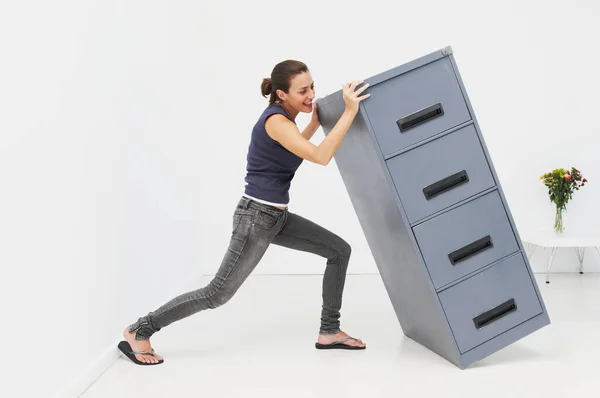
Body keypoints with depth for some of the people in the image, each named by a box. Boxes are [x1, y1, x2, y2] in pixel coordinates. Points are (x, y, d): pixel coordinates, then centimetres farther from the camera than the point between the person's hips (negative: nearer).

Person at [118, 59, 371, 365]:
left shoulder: (283, 117, 9)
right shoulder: (275, 120, -19)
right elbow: (321, 157, -30)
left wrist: (315, 123, 23)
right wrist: (350, 111, -28)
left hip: (277, 215, 10)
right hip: (256, 217, -10)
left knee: (339, 250, 9)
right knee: (218, 293, -2)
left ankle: (329, 332, 16)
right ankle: (137, 331, 12)